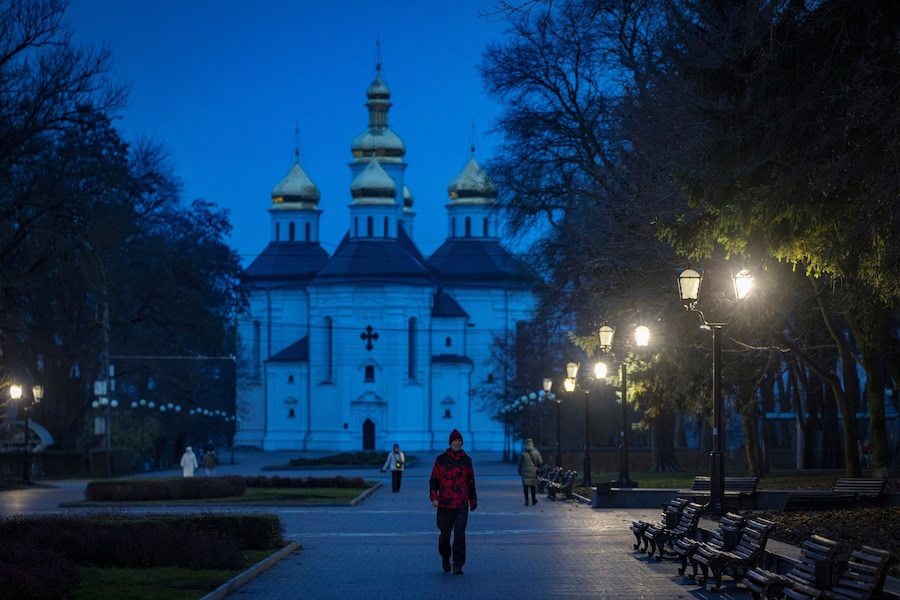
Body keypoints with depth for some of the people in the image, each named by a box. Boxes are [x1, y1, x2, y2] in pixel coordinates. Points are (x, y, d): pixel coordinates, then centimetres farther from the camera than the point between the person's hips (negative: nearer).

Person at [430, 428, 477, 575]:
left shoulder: (466, 460, 8)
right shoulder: (441, 459, 2)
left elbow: (471, 482, 16)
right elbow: (434, 480, 1)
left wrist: (473, 501, 20)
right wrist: (434, 497, -11)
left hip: (462, 505, 0)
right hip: (444, 505, 0)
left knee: (460, 535, -9)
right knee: (445, 534, 9)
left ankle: (458, 565, -10)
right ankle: (445, 557, 35)